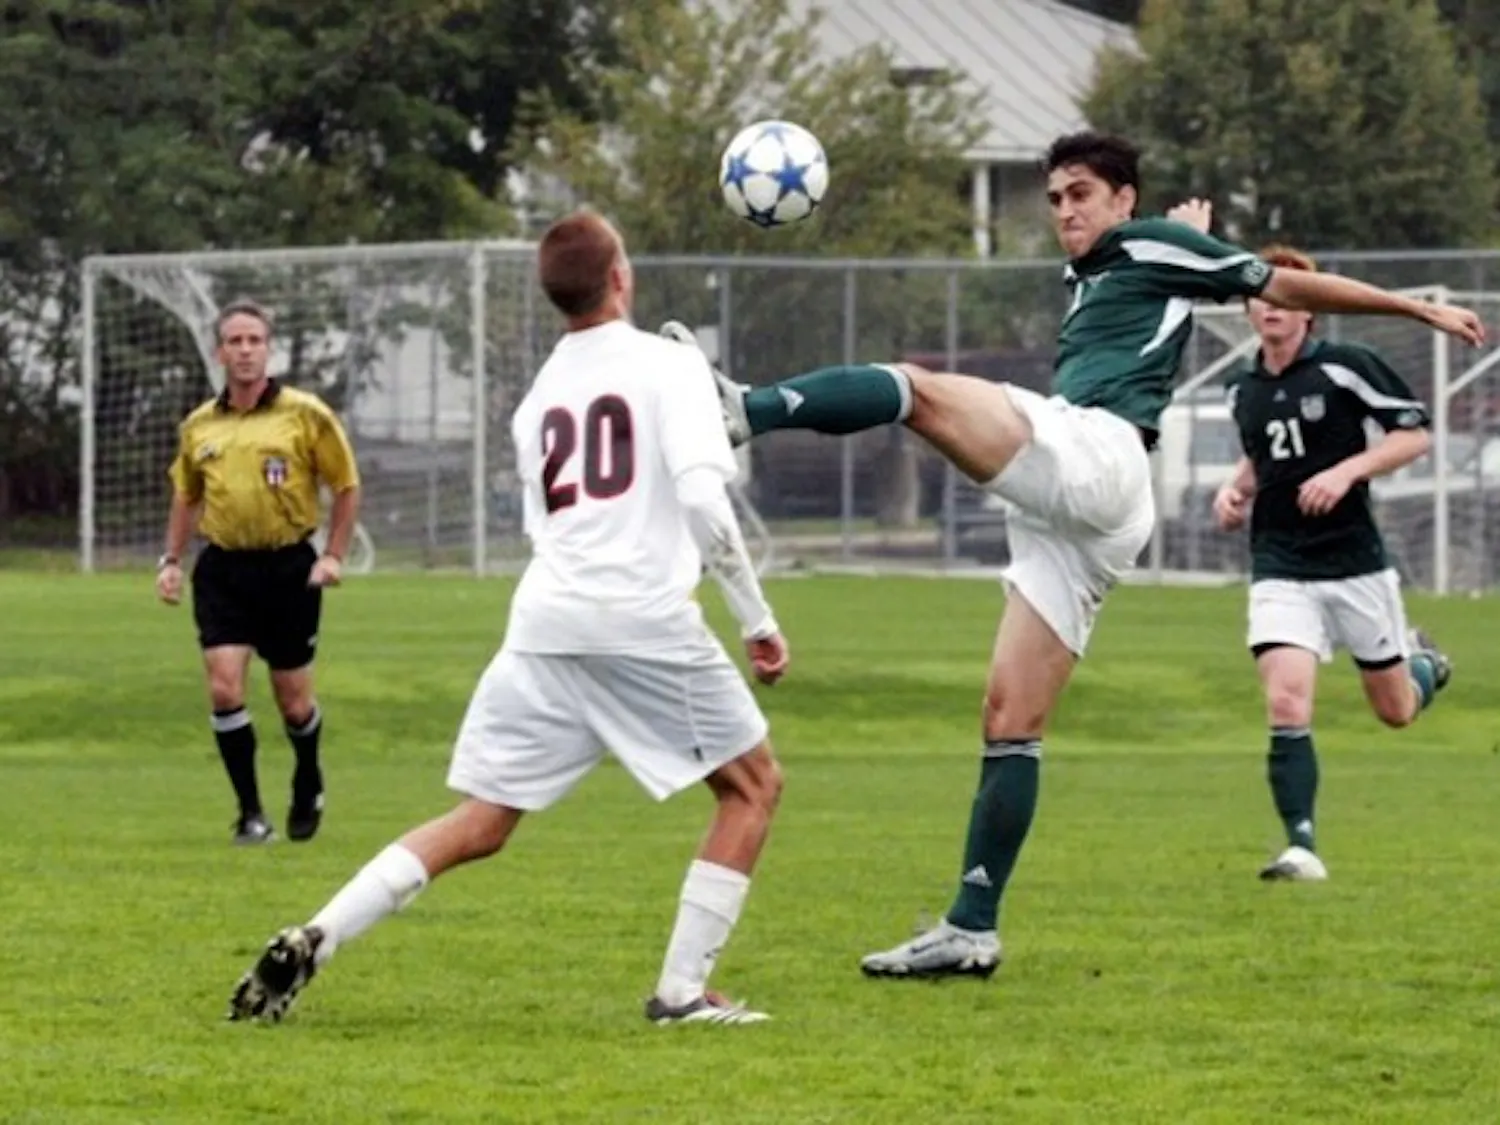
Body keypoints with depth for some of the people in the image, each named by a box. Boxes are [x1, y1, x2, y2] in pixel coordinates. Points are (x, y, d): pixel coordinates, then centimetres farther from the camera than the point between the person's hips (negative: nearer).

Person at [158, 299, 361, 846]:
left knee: (294, 703, 4)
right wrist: (171, 560, 13)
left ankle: (308, 789, 34)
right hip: (223, 570, 2)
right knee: (224, 688, -12)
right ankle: (250, 814, -2)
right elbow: (186, 496, 22)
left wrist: (333, 555, -5)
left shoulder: (305, 415, -3)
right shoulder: (198, 426, 7)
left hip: (289, 569, -2)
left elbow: (347, 486, 3)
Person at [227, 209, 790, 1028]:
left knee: (479, 825, 10)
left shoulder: (540, 393, 18)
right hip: (646, 620, -5)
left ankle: (313, 941, -7)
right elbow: (703, 499, -11)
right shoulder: (670, 366, 0)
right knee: (754, 783, 14)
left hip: (544, 621, 5)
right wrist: (757, 621, -5)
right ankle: (681, 991, 5)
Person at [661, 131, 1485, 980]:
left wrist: (1421, 309, 18)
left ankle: (744, 410, -47)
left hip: (1094, 455, -9)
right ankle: (972, 931, 0)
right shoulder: (1088, 280, 34)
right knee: (1012, 719, 3)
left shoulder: (1156, 247, 12)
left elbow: (1287, 286, 15)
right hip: (1071, 523, 9)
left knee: (920, 389, -25)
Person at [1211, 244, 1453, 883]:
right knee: (1286, 705, -19)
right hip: (1281, 573, 2)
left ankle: (1422, 663, 49)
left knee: (1396, 711, 13)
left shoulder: (1347, 368, -9)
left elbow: (1415, 435, -8)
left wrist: (1346, 472, -20)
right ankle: (1301, 847, -18)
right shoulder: (1244, 392, 8)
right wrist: (1236, 490, 7)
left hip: (1355, 564, -2)